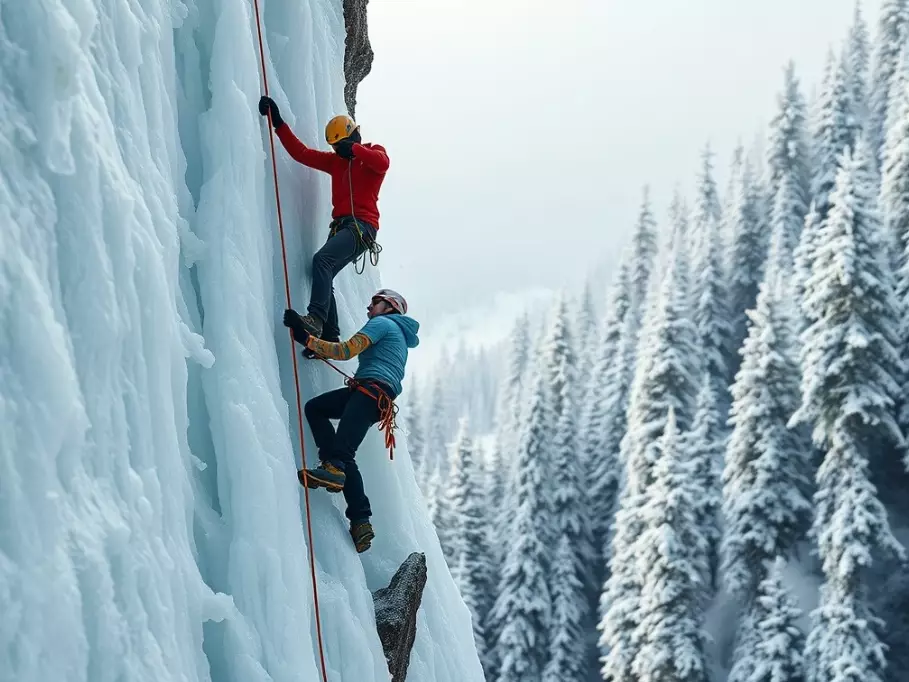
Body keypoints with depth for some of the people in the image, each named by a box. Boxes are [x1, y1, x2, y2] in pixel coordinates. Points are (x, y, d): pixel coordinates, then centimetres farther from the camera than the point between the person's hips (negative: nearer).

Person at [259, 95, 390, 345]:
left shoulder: (373, 152, 10)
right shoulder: (335, 160, 25)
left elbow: (383, 163, -15)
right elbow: (301, 153, 17)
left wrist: (354, 149, -22)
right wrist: (278, 123, 9)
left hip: (362, 225, -7)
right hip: (340, 225, 8)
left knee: (322, 259, -28)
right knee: (322, 275, -5)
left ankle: (316, 319, -39)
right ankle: (330, 338, -6)